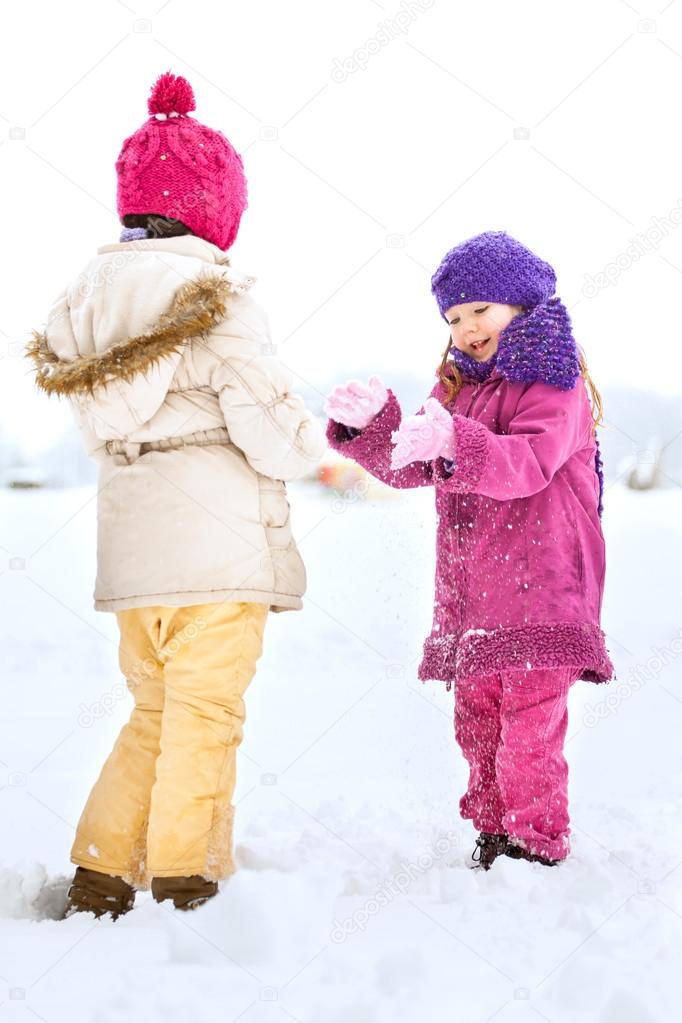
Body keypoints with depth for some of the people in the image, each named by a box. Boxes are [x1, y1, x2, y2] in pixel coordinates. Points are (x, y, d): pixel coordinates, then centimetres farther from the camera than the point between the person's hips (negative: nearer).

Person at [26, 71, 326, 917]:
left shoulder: (87, 301, 9)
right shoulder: (215, 297, -11)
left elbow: (99, 430, 12)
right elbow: (274, 436, -11)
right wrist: (314, 437, 9)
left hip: (130, 549, 7)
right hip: (216, 544, -7)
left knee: (154, 716, 18)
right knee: (204, 719, 1)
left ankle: (98, 879, 17)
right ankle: (184, 888, 4)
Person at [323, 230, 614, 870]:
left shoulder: (553, 380, -5)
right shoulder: (457, 385, 18)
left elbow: (530, 462, -22)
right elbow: (410, 465, 9)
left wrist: (453, 443, -39)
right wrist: (369, 424, -11)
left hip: (538, 583, -7)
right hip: (470, 590, 7)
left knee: (529, 724, -10)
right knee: (477, 721, 10)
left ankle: (538, 847, -4)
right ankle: (493, 837, 21)